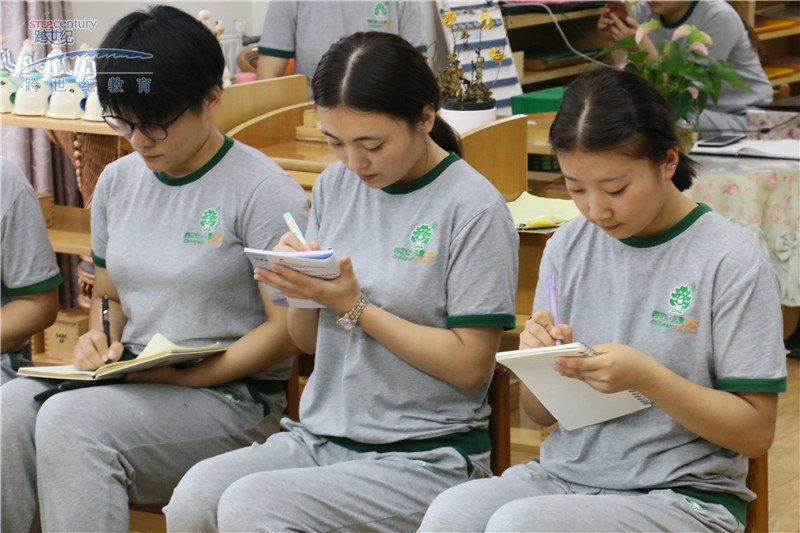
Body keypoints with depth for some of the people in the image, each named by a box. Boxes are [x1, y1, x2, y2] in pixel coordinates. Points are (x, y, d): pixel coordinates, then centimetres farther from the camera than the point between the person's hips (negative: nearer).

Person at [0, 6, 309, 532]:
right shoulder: (117, 182, 14)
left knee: (69, 421, -31)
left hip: (229, 396, -6)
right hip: (131, 382, 6)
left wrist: (186, 376, -18)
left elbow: (288, 329, -9)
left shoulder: (264, 191, -8)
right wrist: (99, 339, 0)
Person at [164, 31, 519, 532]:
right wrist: (298, 286, -7)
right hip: (319, 435, 5)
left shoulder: (475, 209, -9)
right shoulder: (335, 185, 10)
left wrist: (353, 306, -15)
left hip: (425, 454, -5)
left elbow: (470, 366, -11)